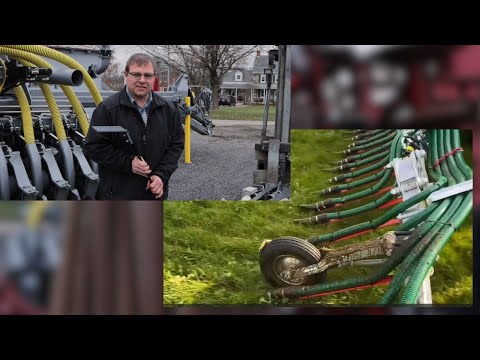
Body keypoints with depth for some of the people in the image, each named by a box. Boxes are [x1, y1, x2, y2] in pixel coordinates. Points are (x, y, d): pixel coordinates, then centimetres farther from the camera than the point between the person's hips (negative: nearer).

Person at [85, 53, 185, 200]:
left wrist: (162, 175, -7)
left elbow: (177, 144, 7)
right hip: (118, 192, -4)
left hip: (155, 191, 4)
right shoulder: (107, 109, -10)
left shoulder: (168, 109, 3)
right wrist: (128, 163, -19)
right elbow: (94, 146, -10)